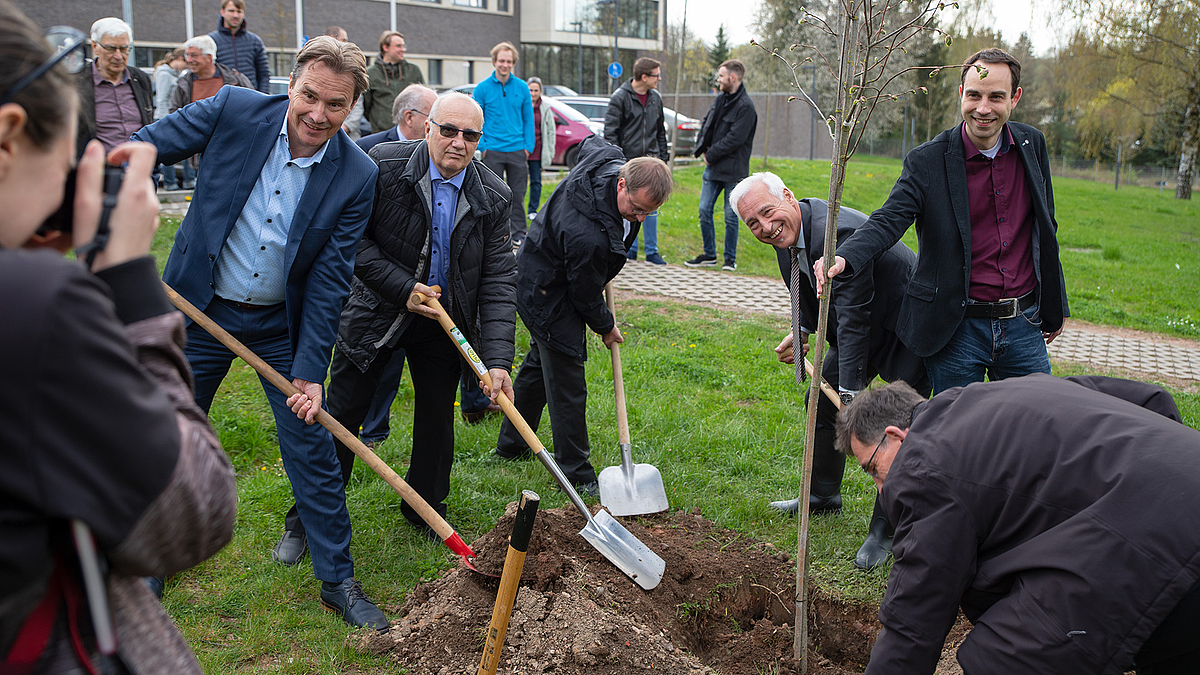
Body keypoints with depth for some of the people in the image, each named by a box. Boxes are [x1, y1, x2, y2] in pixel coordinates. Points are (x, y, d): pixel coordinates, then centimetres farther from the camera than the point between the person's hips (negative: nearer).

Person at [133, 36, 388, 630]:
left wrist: (310, 371, -16)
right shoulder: (233, 110, -14)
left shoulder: (356, 176, -15)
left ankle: (338, 581, 19)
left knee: (311, 452, 3)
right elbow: (141, 149, -3)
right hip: (199, 310, 1)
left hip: (282, 325, -1)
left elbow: (329, 280, -13)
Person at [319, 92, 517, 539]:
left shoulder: (493, 198, -10)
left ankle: (427, 510, 35)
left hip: (444, 319, 3)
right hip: (376, 312, -2)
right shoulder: (383, 165, -16)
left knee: (437, 418, 13)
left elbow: (498, 281, -12)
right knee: (340, 414, 3)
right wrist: (402, 289, -22)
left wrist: (498, 359, -21)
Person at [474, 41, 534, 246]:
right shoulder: (482, 88, 1)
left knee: (518, 194, 4)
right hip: (493, 151, -1)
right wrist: (482, 145, -5)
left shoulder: (522, 87, 5)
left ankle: (518, 233, 12)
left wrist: (528, 146, 2)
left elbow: (528, 119, 9)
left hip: (517, 151, 1)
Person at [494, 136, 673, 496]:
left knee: (540, 363, 23)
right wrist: (605, 326, -3)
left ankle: (511, 444, 40)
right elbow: (585, 293, -23)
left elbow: (591, 142, 12)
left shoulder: (609, 159, -16)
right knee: (567, 385, -5)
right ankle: (576, 474, 7)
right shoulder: (589, 236, -40)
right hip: (549, 298, -11)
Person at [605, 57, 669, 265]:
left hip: (650, 162, 4)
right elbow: (610, 132, -8)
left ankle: (652, 252, 10)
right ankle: (630, 249, 14)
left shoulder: (656, 98, 10)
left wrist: (663, 156, 15)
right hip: (628, 161, -4)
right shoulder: (620, 97, -7)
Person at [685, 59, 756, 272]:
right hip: (712, 168, 7)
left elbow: (735, 139, -19)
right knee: (704, 211, 6)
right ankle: (709, 255, 18)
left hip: (732, 171, -7)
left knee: (730, 217, 2)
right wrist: (702, 148, 4)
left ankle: (730, 258, 14)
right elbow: (705, 124, 20)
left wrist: (711, 155, -12)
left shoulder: (745, 106, -14)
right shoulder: (720, 99, 11)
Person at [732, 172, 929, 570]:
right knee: (821, 403, 15)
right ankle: (823, 496, 35)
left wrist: (851, 393, -35)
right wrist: (802, 332, -2)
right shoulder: (788, 236, -4)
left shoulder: (836, 231, -34)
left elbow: (854, 313, -35)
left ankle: (885, 528, 3)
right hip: (858, 329, 10)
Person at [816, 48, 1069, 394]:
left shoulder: (1032, 145, 4)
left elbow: (1046, 227, 14)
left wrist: (1054, 308, 18)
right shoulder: (927, 161, -9)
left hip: (1024, 326, 4)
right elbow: (889, 220, -20)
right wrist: (843, 257, -41)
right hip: (957, 330, -4)